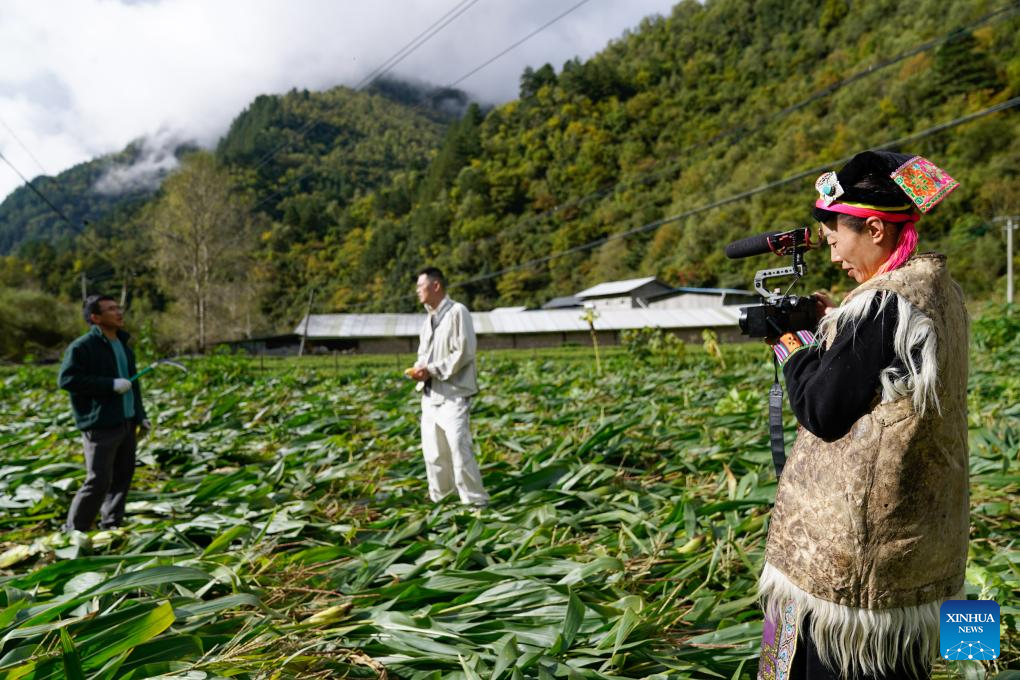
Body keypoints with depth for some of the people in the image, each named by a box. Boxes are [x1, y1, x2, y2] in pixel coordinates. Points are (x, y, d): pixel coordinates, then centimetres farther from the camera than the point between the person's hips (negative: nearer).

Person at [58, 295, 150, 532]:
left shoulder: (123, 344, 15)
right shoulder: (82, 347, -9)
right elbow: (66, 379, -17)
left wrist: (141, 416, 20)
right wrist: (111, 384, -20)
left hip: (127, 423, 7)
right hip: (101, 426, -7)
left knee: (123, 476, 11)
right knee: (99, 480, -7)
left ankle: (111, 526, 25)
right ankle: (75, 531, 8)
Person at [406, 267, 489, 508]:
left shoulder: (457, 312, -8)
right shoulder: (428, 319, 17)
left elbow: (464, 352, -15)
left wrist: (432, 370, -17)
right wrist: (419, 368, 0)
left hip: (453, 394, -8)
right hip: (430, 394, 8)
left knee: (459, 449, -11)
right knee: (433, 451, 13)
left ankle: (476, 501, -2)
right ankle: (438, 499, 26)